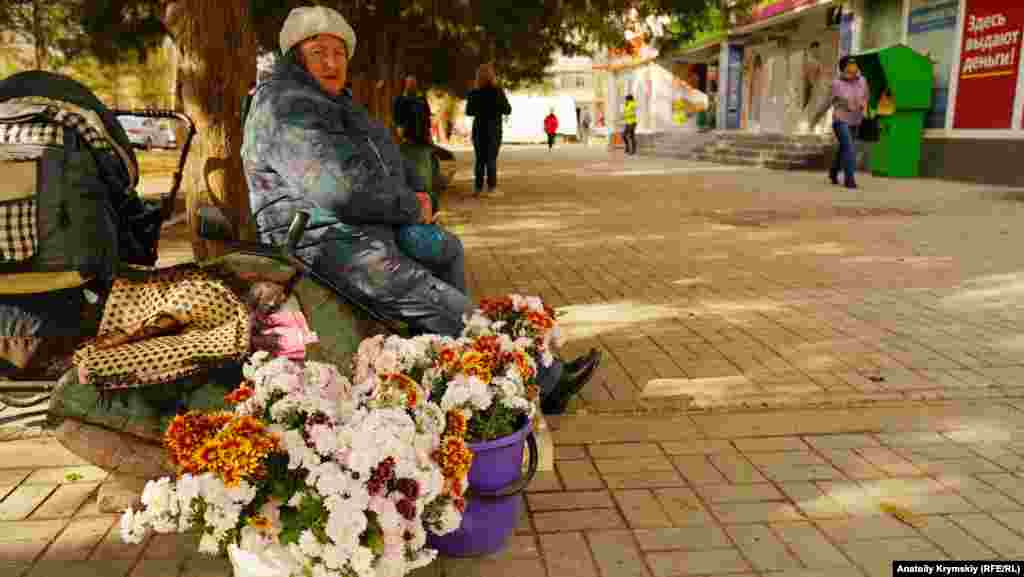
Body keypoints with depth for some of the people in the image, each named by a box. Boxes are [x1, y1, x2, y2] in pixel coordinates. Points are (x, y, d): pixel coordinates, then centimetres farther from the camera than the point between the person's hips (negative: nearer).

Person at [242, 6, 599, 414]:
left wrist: (417, 193, 2)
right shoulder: (286, 107, -17)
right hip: (333, 248, -11)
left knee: (448, 249, 27)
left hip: (366, 230, 11)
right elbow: (340, 188, -28)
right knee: (455, 312, -13)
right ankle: (543, 383, 2)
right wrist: (410, 209, -14)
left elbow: (382, 160, 23)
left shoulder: (334, 103, 16)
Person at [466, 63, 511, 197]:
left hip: (478, 128, 3)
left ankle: (478, 188, 9)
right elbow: (507, 110, -4)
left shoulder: (473, 93, -1)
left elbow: (468, 112, 8)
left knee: (480, 159, 10)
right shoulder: (497, 91, -10)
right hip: (494, 128, -3)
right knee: (491, 159, 0)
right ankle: (491, 188, -3)